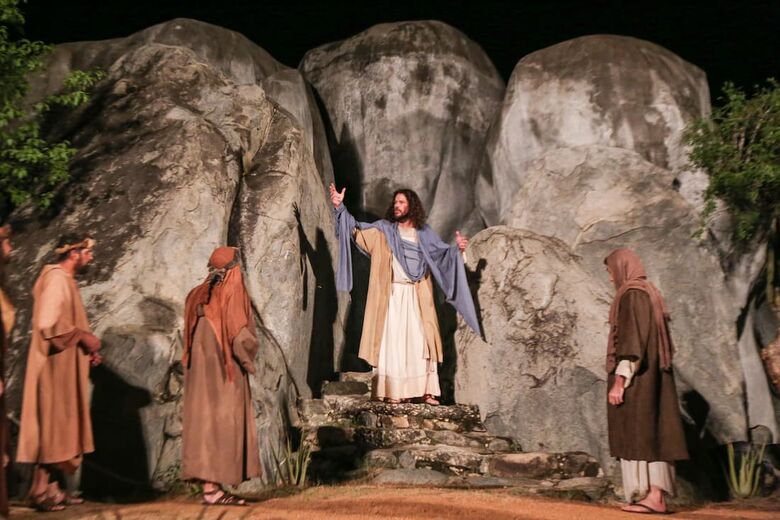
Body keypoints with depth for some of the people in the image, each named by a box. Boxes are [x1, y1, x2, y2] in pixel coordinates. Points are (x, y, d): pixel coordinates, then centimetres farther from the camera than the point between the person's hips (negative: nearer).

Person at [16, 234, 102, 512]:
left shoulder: (65, 280, 16)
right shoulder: (56, 279, -14)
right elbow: (48, 324, -25)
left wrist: (85, 349, 13)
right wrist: (84, 337, -17)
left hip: (66, 366, 10)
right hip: (56, 366, -10)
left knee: (60, 427, 11)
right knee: (53, 426, -6)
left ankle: (51, 488, 16)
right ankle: (42, 491, 0)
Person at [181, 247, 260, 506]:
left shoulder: (197, 296, 7)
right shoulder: (234, 295, -12)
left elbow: (190, 336, 11)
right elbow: (242, 338, -16)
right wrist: (248, 361, 1)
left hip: (200, 372, 7)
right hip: (226, 373, -6)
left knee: (205, 422, 9)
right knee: (223, 425, -3)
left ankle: (210, 484, 11)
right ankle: (213, 488, -5)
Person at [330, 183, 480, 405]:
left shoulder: (424, 233, 12)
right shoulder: (383, 229, 7)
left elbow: (442, 252, 9)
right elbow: (357, 228, 0)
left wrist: (457, 248, -10)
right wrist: (340, 207, -11)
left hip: (417, 296, 2)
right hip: (391, 295, -2)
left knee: (420, 342, 1)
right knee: (391, 341, -5)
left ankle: (423, 391, 4)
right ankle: (392, 391, -5)